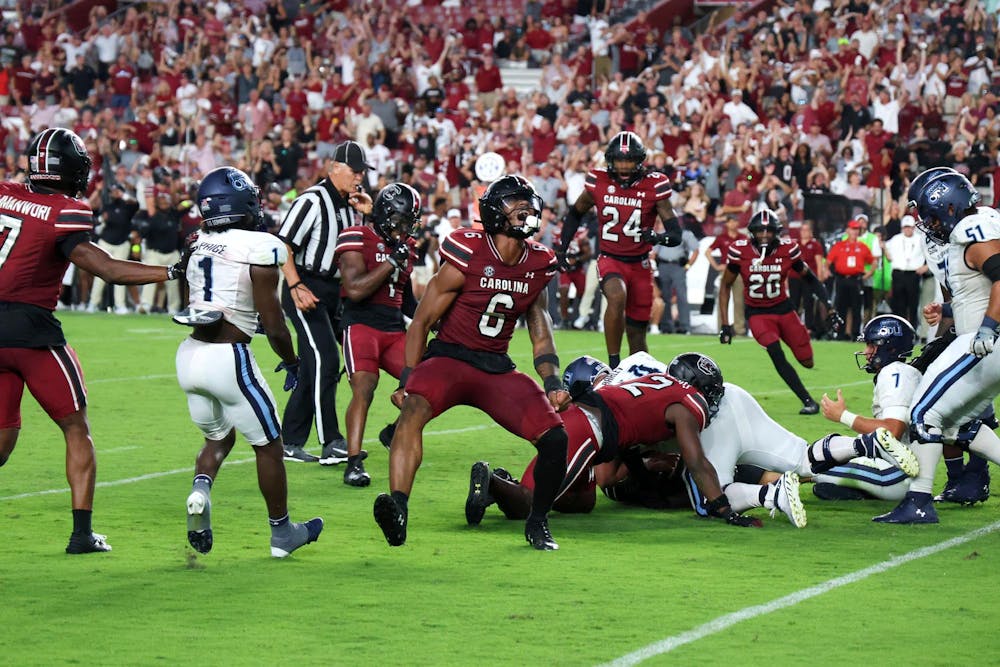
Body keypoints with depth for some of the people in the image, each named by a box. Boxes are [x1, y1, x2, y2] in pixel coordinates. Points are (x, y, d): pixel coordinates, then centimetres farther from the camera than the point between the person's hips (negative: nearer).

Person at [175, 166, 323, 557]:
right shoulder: (260, 249, -12)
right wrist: (292, 362, 5)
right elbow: (273, 323, -10)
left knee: (218, 436, 25)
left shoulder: (200, 246, 7)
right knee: (268, 445, 12)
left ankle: (201, 487, -5)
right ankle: (281, 533, 22)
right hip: (228, 358, -6)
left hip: (190, 352, 6)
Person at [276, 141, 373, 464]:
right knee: (325, 361, -15)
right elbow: (283, 246, -16)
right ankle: (332, 443, -14)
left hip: (332, 290, 9)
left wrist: (369, 214, 5)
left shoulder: (349, 204, 13)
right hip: (306, 288, -9)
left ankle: (290, 443, 15)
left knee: (312, 370, 9)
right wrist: (296, 287, -26)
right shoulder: (312, 201, -13)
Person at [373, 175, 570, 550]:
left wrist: (552, 383, 2)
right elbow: (422, 322, -4)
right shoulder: (467, 256, -10)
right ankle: (397, 510, -47)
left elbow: (541, 334, 17)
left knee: (555, 438, -10)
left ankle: (537, 522, 14)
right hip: (449, 359, -5)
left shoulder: (538, 265, 6)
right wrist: (406, 381, -8)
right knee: (414, 408, -36)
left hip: (498, 369, 5)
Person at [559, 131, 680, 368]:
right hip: (610, 259, -1)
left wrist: (659, 238, -32)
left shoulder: (653, 186, -9)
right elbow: (575, 214, 14)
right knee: (617, 297, -33)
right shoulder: (598, 183, -5)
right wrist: (563, 248, 5)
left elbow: (676, 234, -10)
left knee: (637, 333, 6)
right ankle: (613, 366, -27)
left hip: (639, 264, 1)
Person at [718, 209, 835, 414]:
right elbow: (726, 286, -3)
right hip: (757, 313, -2)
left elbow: (809, 278, 4)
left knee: (807, 361, 2)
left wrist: (828, 305, -4)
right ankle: (808, 401, -16)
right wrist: (725, 324, -7)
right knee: (776, 353, -25)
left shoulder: (788, 249, -11)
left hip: (784, 308, 2)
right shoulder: (740, 251, -14)